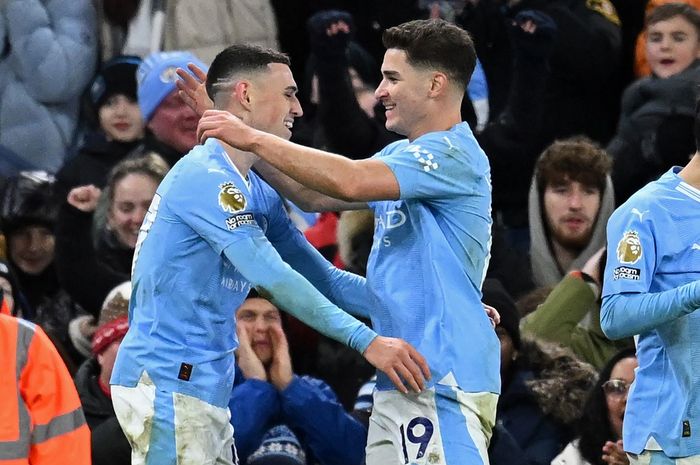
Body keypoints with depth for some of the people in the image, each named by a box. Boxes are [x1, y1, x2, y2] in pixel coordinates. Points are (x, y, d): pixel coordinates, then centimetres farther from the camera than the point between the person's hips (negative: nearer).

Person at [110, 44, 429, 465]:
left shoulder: (256, 192, 16)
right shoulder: (206, 178, -15)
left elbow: (325, 279, 16)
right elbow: (272, 279, -24)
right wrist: (365, 340, -28)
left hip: (204, 389, 10)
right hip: (168, 383, -10)